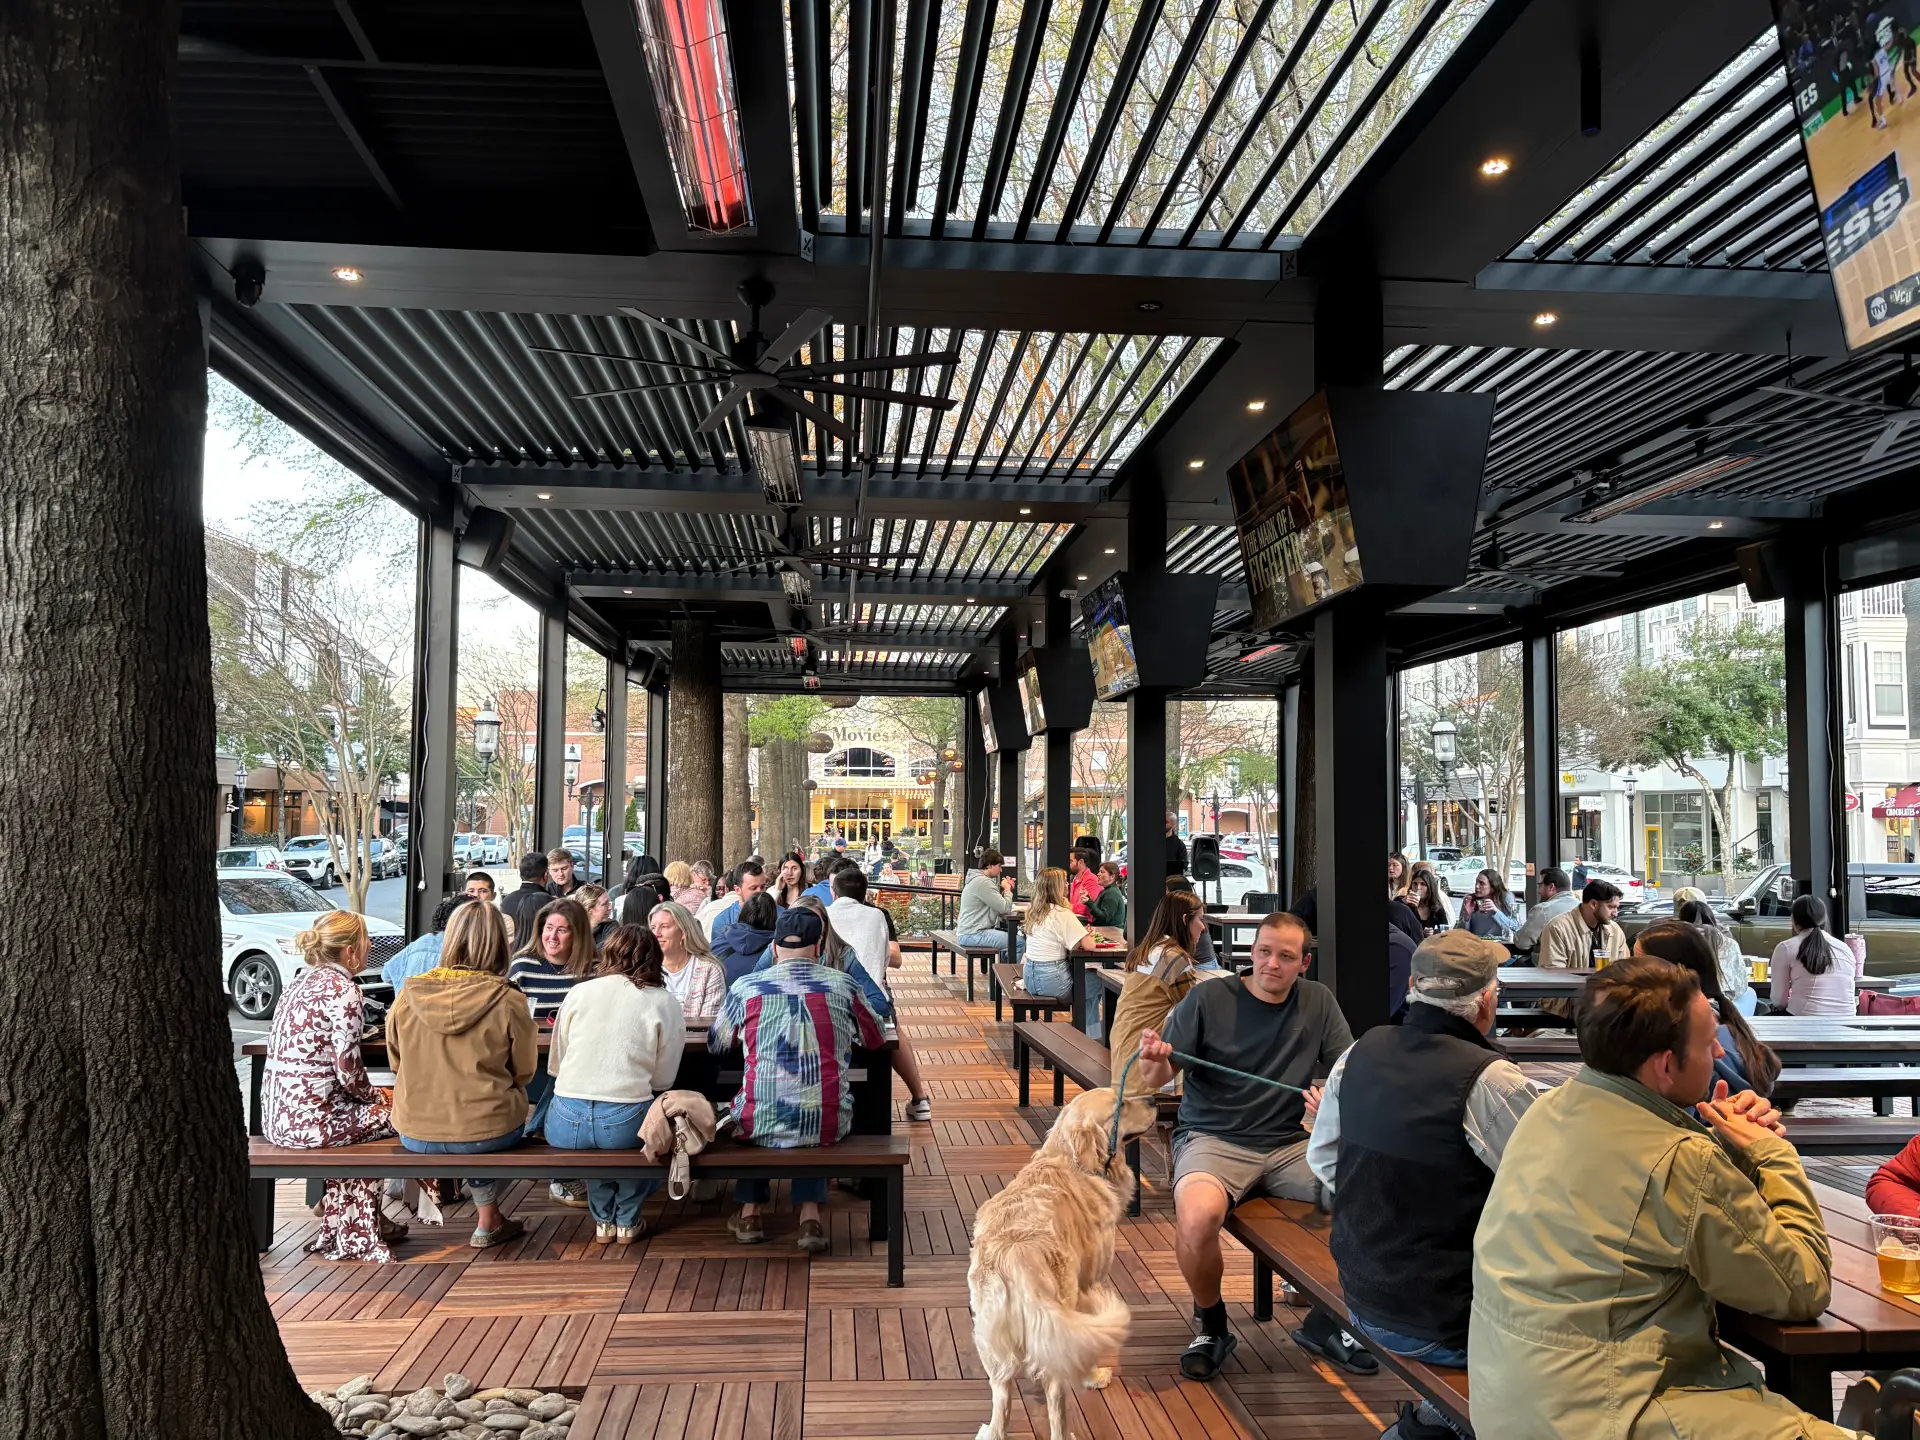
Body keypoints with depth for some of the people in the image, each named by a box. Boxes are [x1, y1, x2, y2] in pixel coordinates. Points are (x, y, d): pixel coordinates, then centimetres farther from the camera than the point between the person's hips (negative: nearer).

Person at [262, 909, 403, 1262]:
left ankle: (344, 1231, 31)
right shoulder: (343, 989, -15)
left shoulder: (304, 979, 12)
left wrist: (372, 1095, 15)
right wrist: (377, 1097, 1)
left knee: (361, 1110, 27)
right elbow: (348, 1071, -18)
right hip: (307, 1119, -9)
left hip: (277, 1114, 9)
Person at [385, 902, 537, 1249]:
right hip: (487, 1132, -3)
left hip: (414, 1134, 3)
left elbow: (396, 1062, 8)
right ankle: (487, 1224, 35)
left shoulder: (409, 995, -7)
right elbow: (524, 1073, -2)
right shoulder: (510, 1002, -14)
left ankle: (490, 1220, 39)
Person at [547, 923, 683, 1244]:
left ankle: (604, 1220, 37)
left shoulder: (579, 992, 9)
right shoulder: (665, 1003, 4)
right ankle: (627, 1220, 32)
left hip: (566, 1124, 2)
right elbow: (663, 1079, 4)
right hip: (625, 1124, -2)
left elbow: (555, 1064, 14)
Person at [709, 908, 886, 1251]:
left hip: (762, 1127, 0)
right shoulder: (844, 987, 0)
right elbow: (874, 1039, 17)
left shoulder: (744, 988, -2)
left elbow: (715, 1044, 16)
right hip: (830, 1126, 0)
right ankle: (810, 1214, 22)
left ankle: (750, 1212, 33)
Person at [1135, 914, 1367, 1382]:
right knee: (1198, 1216, -34)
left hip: (1291, 1144, 3)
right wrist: (1154, 1061, -27)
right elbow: (1157, 1078, -2)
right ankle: (1210, 1324, -1)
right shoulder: (1208, 998, -2)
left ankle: (1324, 1321, 6)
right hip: (1213, 1139, -3)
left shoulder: (1318, 1001, 8)